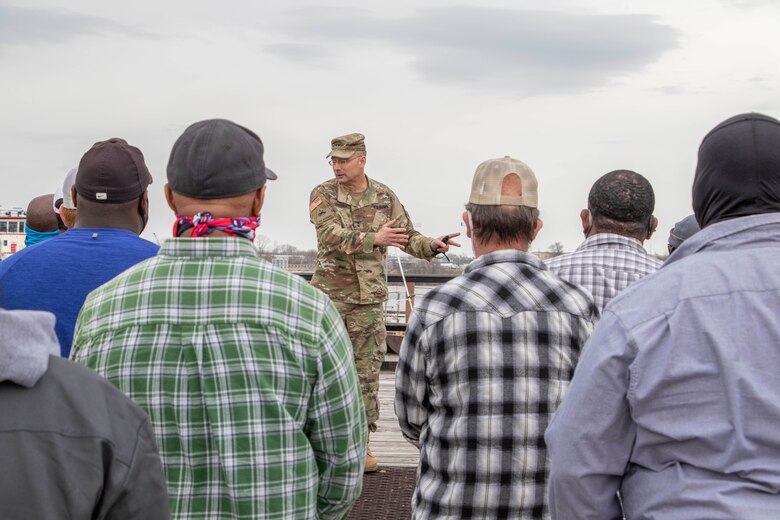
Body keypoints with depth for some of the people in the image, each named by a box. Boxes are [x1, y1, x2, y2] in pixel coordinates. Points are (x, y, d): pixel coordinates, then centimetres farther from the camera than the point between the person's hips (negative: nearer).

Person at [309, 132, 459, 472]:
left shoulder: (384, 197, 3)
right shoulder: (322, 195, -5)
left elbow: (408, 238, 4)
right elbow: (332, 237, -20)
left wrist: (433, 245, -18)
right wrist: (375, 239, -34)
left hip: (369, 296, 2)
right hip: (330, 293, -2)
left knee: (366, 369, 3)